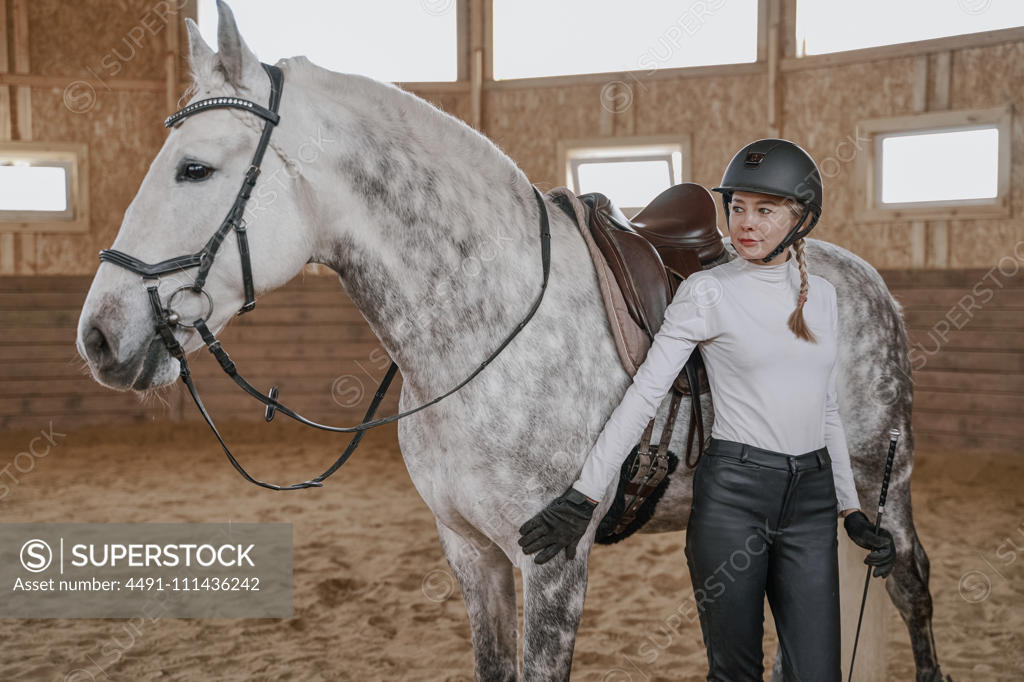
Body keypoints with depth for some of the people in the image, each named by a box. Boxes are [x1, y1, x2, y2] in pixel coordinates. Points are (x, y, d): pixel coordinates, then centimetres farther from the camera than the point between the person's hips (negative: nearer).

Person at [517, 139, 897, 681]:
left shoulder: (821, 295, 10)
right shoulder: (706, 292, -4)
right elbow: (644, 394, -9)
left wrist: (852, 510, 15)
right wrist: (583, 497, -14)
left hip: (812, 498, 4)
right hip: (733, 492, -4)